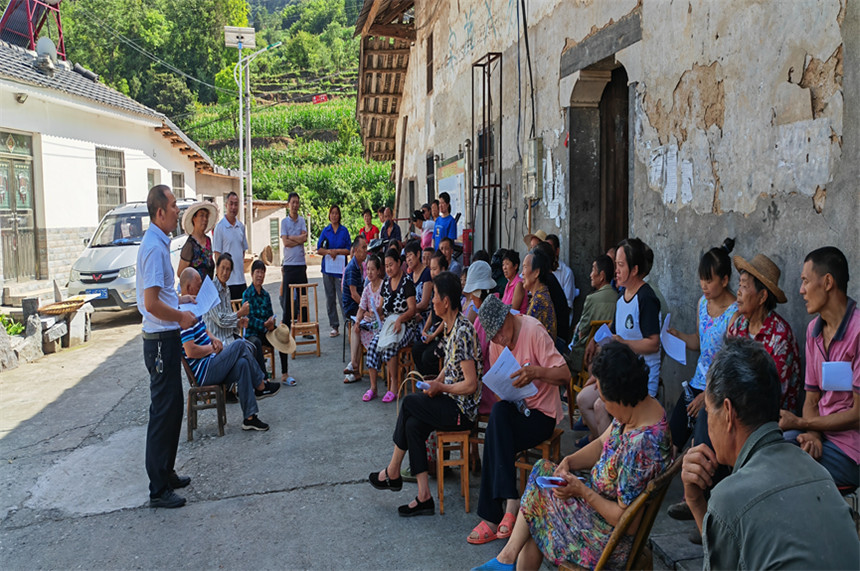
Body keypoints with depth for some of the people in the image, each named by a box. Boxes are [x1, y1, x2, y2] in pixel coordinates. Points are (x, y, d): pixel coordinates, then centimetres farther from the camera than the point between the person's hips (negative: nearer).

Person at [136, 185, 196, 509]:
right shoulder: (154, 248, -20)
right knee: (163, 412, -3)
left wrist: (178, 300, 19)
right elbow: (152, 303, -26)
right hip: (161, 340, -10)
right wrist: (181, 317, -14)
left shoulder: (157, 243, 12)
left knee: (171, 408, 18)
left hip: (165, 339, 10)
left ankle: (165, 473, 31)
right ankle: (159, 490, 7)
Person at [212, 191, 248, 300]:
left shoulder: (241, 226, 12)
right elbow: (217, 253, -7)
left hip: (241, 279, 6)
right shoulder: (219, 227, -6)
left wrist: (242, 269, 11)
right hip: (227, 281, -6)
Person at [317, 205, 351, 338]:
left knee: (343, 297, -11)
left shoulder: (344, 230, 5)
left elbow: (349, 250, 0)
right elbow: (319, 249, 5)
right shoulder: (325, 230, 10)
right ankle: (334, 327, 11)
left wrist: (336, 251, -10)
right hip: (327, 267, 3)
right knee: (330, 298, 5)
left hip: (340, 267, -3)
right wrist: (329, 252, -11)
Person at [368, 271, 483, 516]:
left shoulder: (462, 332, -22)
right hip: (452, 401, 9)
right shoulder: (450, 326, 9)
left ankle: (392, 472, 3)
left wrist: (440, 387, -13)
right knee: (413, 424, -8)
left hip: (462, 409, -9)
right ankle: (424, 497, -5)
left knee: (408, 402, -13)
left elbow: (470, 385, -24)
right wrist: (436, 381, 5)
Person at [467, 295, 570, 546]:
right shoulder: (496, 341, 4)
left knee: (495, 436, -26)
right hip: (514, 408, 5)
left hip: (543, 414, -5)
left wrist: (537, 372, -36)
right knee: (498, 411, -29)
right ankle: (510, 501, -26)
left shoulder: (534, 330, -15)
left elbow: (564, 374, -18)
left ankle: (492, 518, -20)